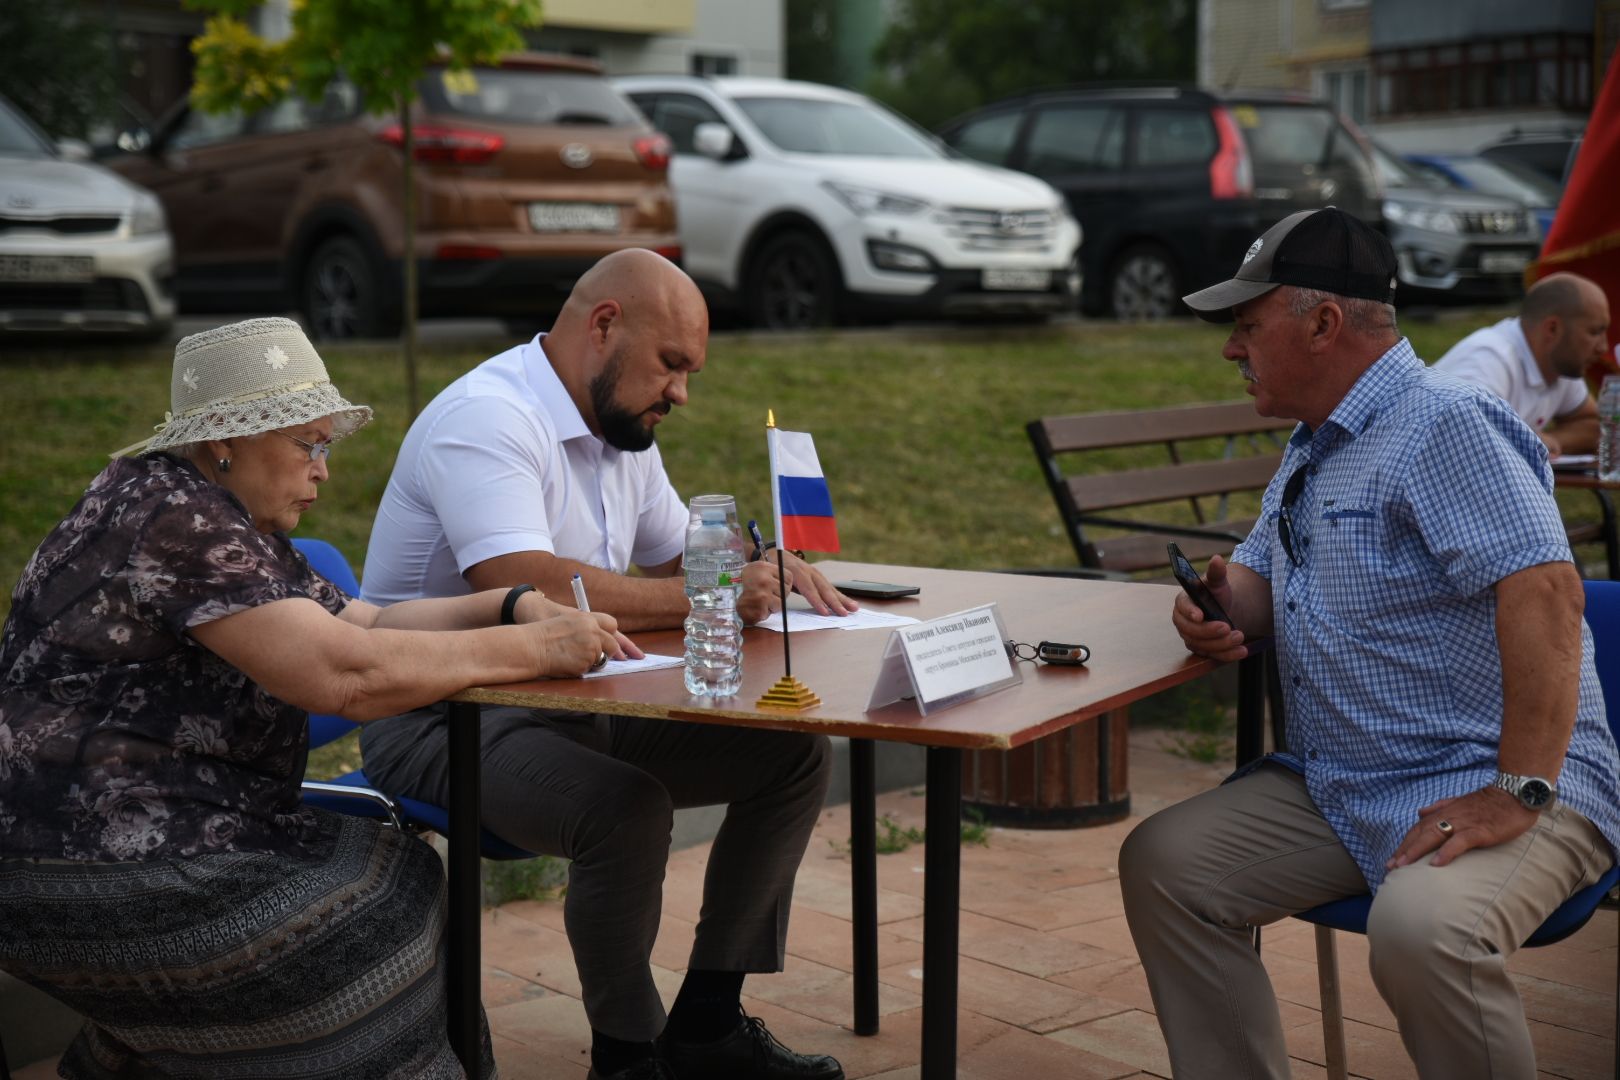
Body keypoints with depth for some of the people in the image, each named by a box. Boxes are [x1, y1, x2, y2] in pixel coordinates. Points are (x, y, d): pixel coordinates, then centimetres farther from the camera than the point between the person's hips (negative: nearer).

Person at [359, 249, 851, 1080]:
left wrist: (767, 570, 0)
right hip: (439, 720, -9)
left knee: (792, 752, 1)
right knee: (628, 808, -35)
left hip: (572, 704, 9)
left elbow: (680, 553, 23)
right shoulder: (487, 418, -20)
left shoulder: (623, 432, 10)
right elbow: (528, 588, -34)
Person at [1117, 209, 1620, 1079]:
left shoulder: (1446, 427, -17)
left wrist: (1520, 794, -31)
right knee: (1162, 865, -4)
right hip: (1337, 791, 9)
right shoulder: (1312, 449, 16)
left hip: (1485, 786, -9)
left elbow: (1544, 591, -28)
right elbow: (1262, 576, 25)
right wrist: (1226, 601, -1)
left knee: (1419, 928, -35)